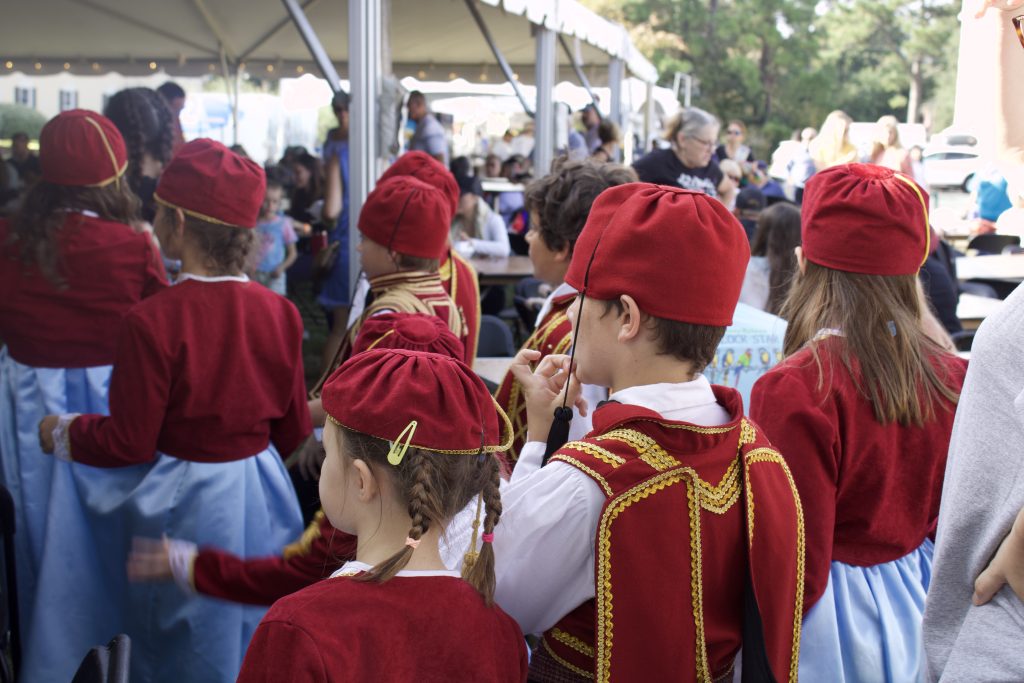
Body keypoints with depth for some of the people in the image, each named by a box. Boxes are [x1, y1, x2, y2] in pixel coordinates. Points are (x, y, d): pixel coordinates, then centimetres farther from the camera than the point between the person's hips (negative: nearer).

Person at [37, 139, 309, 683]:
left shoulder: (152, 322, -21)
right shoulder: (278, 313, -8)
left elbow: (129, 443, -15)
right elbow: (294, 430, 1)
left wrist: (62, 433, 4)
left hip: (181, 508, -4)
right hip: (261, 506, 4)